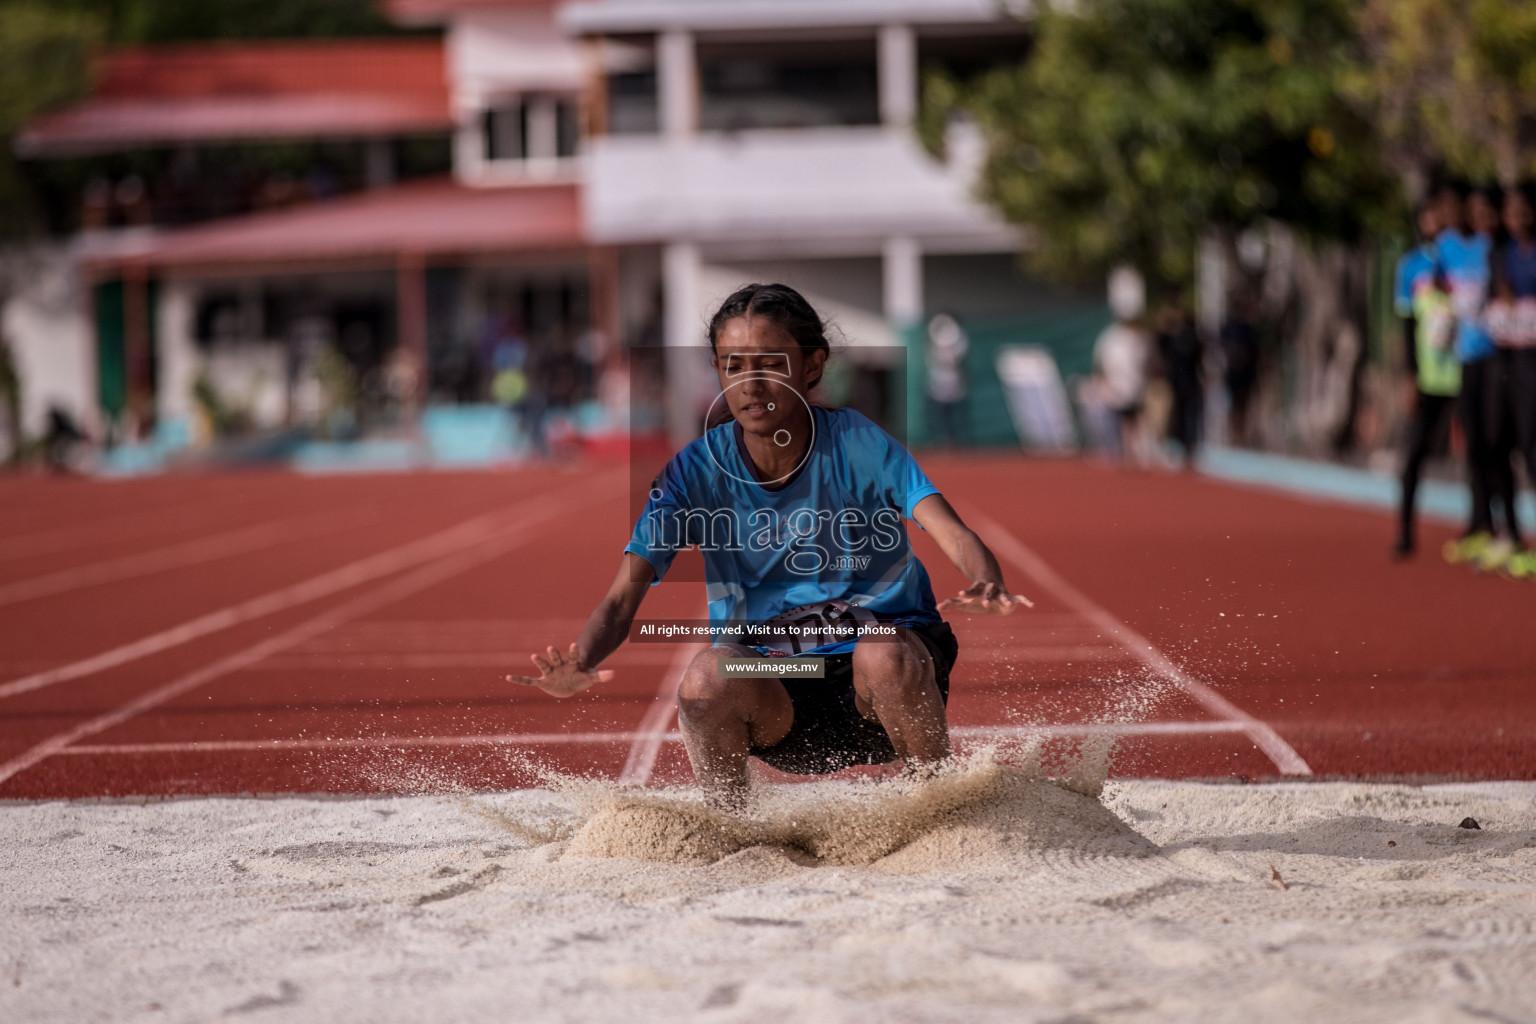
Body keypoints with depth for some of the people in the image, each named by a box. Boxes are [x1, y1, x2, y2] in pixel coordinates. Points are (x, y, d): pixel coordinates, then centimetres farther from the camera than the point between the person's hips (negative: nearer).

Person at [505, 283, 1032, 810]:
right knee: (709, 675, -30)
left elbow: (952, 533, -22)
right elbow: (623, 598, -10)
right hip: (775, 695, 1)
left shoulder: (855, 444, -9)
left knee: (884, 655, -34)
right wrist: (579, 664, -33)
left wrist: (988, 587, -46)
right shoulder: (697, 471, -5)